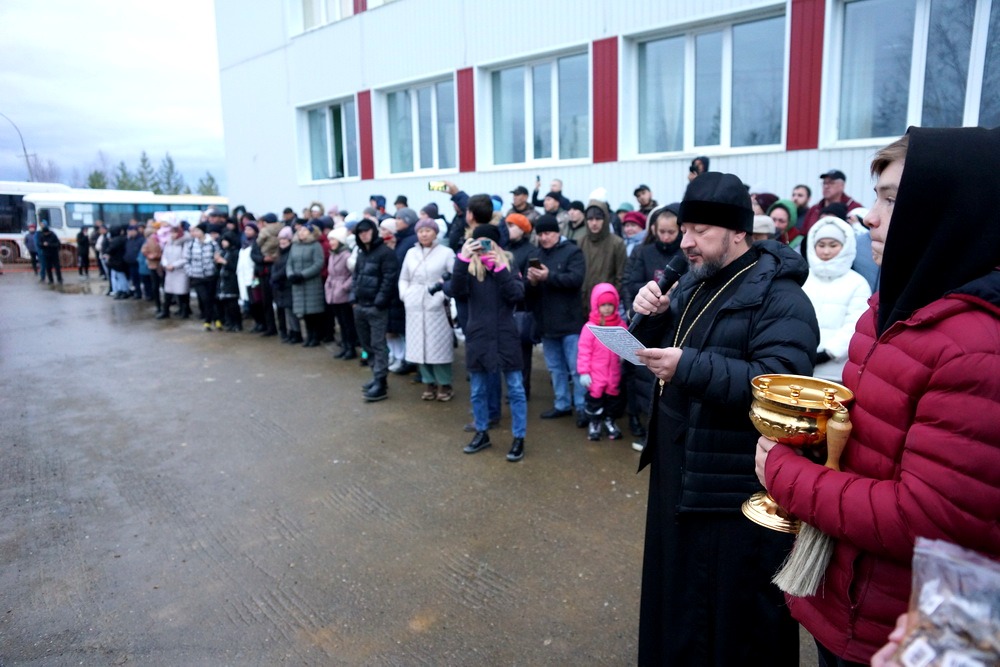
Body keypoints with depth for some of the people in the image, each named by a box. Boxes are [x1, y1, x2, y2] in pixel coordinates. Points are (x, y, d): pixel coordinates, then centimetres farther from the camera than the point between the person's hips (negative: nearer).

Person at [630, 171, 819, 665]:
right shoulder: (693, 282, 11)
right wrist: (653, 317, -7)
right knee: (676, 595, 22)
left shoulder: (779, 297, -16)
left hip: (737, 491, -8)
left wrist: (690, 367, -33)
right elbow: (661, 348, 14)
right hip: (677, 475, 8)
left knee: (737, 616, 9)